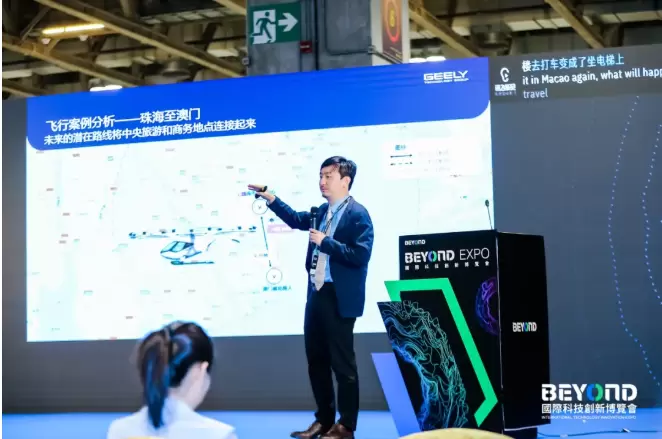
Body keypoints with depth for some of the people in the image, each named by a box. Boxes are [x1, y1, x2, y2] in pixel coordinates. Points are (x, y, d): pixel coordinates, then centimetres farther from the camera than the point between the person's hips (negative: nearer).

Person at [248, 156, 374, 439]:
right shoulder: (323, 211, 12)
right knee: (316, 360, 15)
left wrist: (325, 242, -20)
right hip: (317, 294, 9)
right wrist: (270, 199, 19)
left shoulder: (357, 214, -13)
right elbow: (296, 219, 28)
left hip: (339, 298, -9)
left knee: (342, 363, 0)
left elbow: (361, 255, -23)